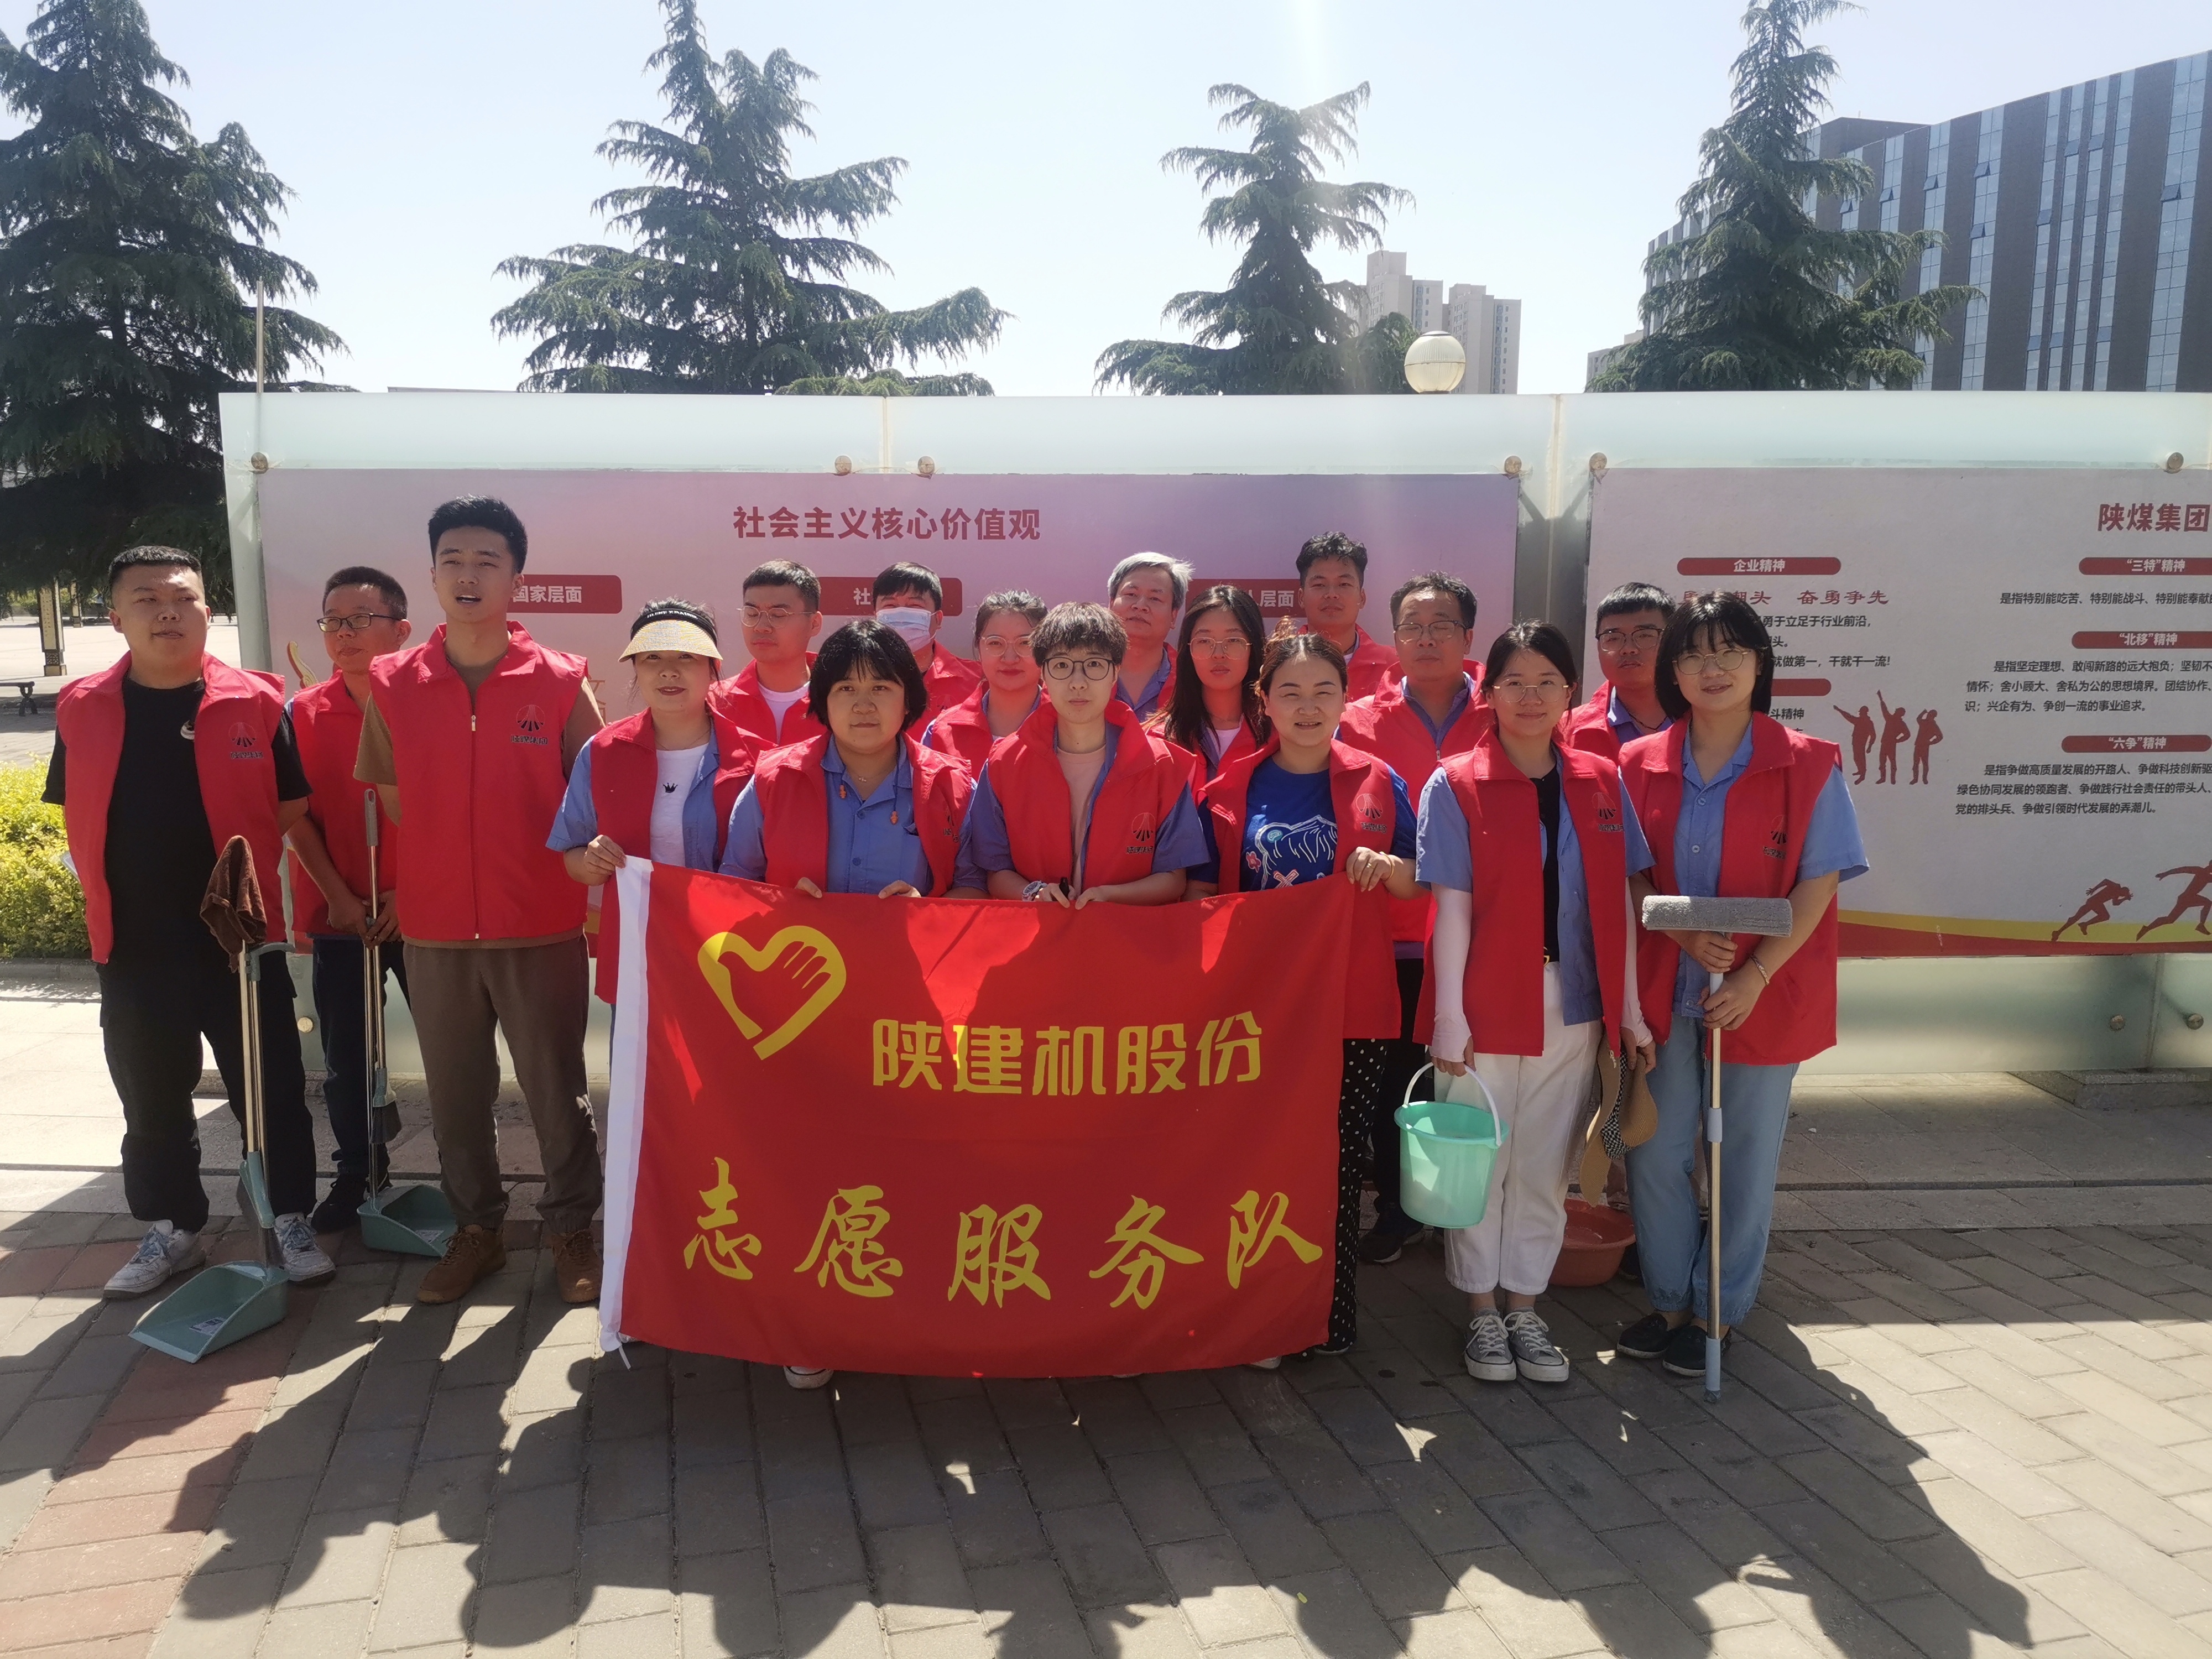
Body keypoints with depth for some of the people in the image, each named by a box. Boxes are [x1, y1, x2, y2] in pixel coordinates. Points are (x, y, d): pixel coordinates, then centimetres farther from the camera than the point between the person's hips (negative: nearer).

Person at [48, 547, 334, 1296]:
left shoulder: (254, 703, -4)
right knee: (152, 1104, 14)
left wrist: (243, 887, -4)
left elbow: (290, 811, 1)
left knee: (270, 1092, 5)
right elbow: (76, 819, 11)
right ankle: (171, 1230, 31)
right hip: (133, 948, 3)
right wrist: (113, 899, 4)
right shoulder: (82, 709, 3)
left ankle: (293, 1222, 20)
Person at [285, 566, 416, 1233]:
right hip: (338, 918, 3)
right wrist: (337, 896, -6)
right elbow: (297, 817, 2)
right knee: (346, 1058, 12)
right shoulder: (304, 714, 2)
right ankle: (357, 1173, 29)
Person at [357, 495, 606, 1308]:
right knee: (455, 1090, 14)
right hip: (434, 927, 3)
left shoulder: (562, 682, -5)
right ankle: (475, 1230, 31)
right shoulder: (392, 685, 1)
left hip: (542, 925, -2)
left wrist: (586, 887, -4)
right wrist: (409, 888, 7)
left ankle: (571, 1229, 24)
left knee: (556, 1087, 7)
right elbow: (392, 800, 10)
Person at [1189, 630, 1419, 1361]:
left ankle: (1332, 1316, 19)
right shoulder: (1230, 788, 4)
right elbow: (1204, 890, 8)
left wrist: (1389, 867, -12)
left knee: (1338, 1162, 4)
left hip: (1351, 1003, 0)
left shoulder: (1377, 783, 4)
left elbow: (1418, 883, 9)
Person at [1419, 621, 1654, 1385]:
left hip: (1572, 1008, 3)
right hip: (1486, 1006, -3)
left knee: (1544, 1166, 12)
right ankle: (1483, 1312, 23)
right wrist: (1449, 1013, -13)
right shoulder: (1455, 786, -4)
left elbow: (1619, 903, 6)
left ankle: (1525, 1306, 28)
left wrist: (1628, 1007, 3)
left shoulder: (1601, 783, 6)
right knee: (1480, 1163, 7)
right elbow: (1452, 906, -8)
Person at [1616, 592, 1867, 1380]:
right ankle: (1670, 1300, 27)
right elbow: (1629, 878, 3)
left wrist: (1756, 974, -17)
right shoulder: (1641, 766, 2)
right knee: (1655, 1154, 8)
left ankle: (1721, 1310, 25)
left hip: (1763, 994, -2)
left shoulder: (1808, 766, -6)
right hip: (1664, 990, 3)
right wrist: (1684, 936, -15)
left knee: (1747, 1158, 8)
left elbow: (1818, 885, -7)